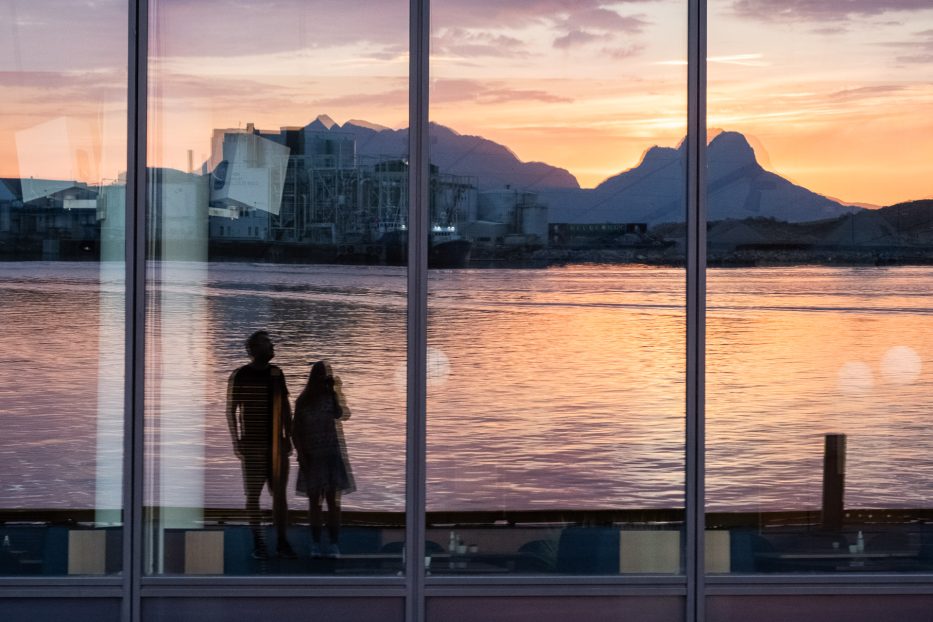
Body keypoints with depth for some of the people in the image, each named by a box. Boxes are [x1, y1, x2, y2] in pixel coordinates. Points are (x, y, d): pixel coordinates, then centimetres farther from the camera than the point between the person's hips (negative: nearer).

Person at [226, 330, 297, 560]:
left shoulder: (276, 373, 10)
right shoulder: (240, 376, -4)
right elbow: (231, 410, -3)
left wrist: (288, 437, 11)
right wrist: (236, 441, -9)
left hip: (277, 442, 4)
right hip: (252, 443, -4)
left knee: (280, 493, 3)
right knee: (253, 494, 1)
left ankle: (282, 541, 9)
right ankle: (258, 543, 6)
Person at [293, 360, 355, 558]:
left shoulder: (334, 397, 1)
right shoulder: (303, 401, 3)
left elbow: (341, 414, -20)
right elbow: (296, 430, 5)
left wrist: (333, 390, -19)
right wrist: (300, 454, -4)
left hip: (332, 454, -1)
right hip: (311, 457, 1)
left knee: (333, 499, -3)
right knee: (314, 500, 4)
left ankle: (334, 544, 0)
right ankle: (315, 544, 10)